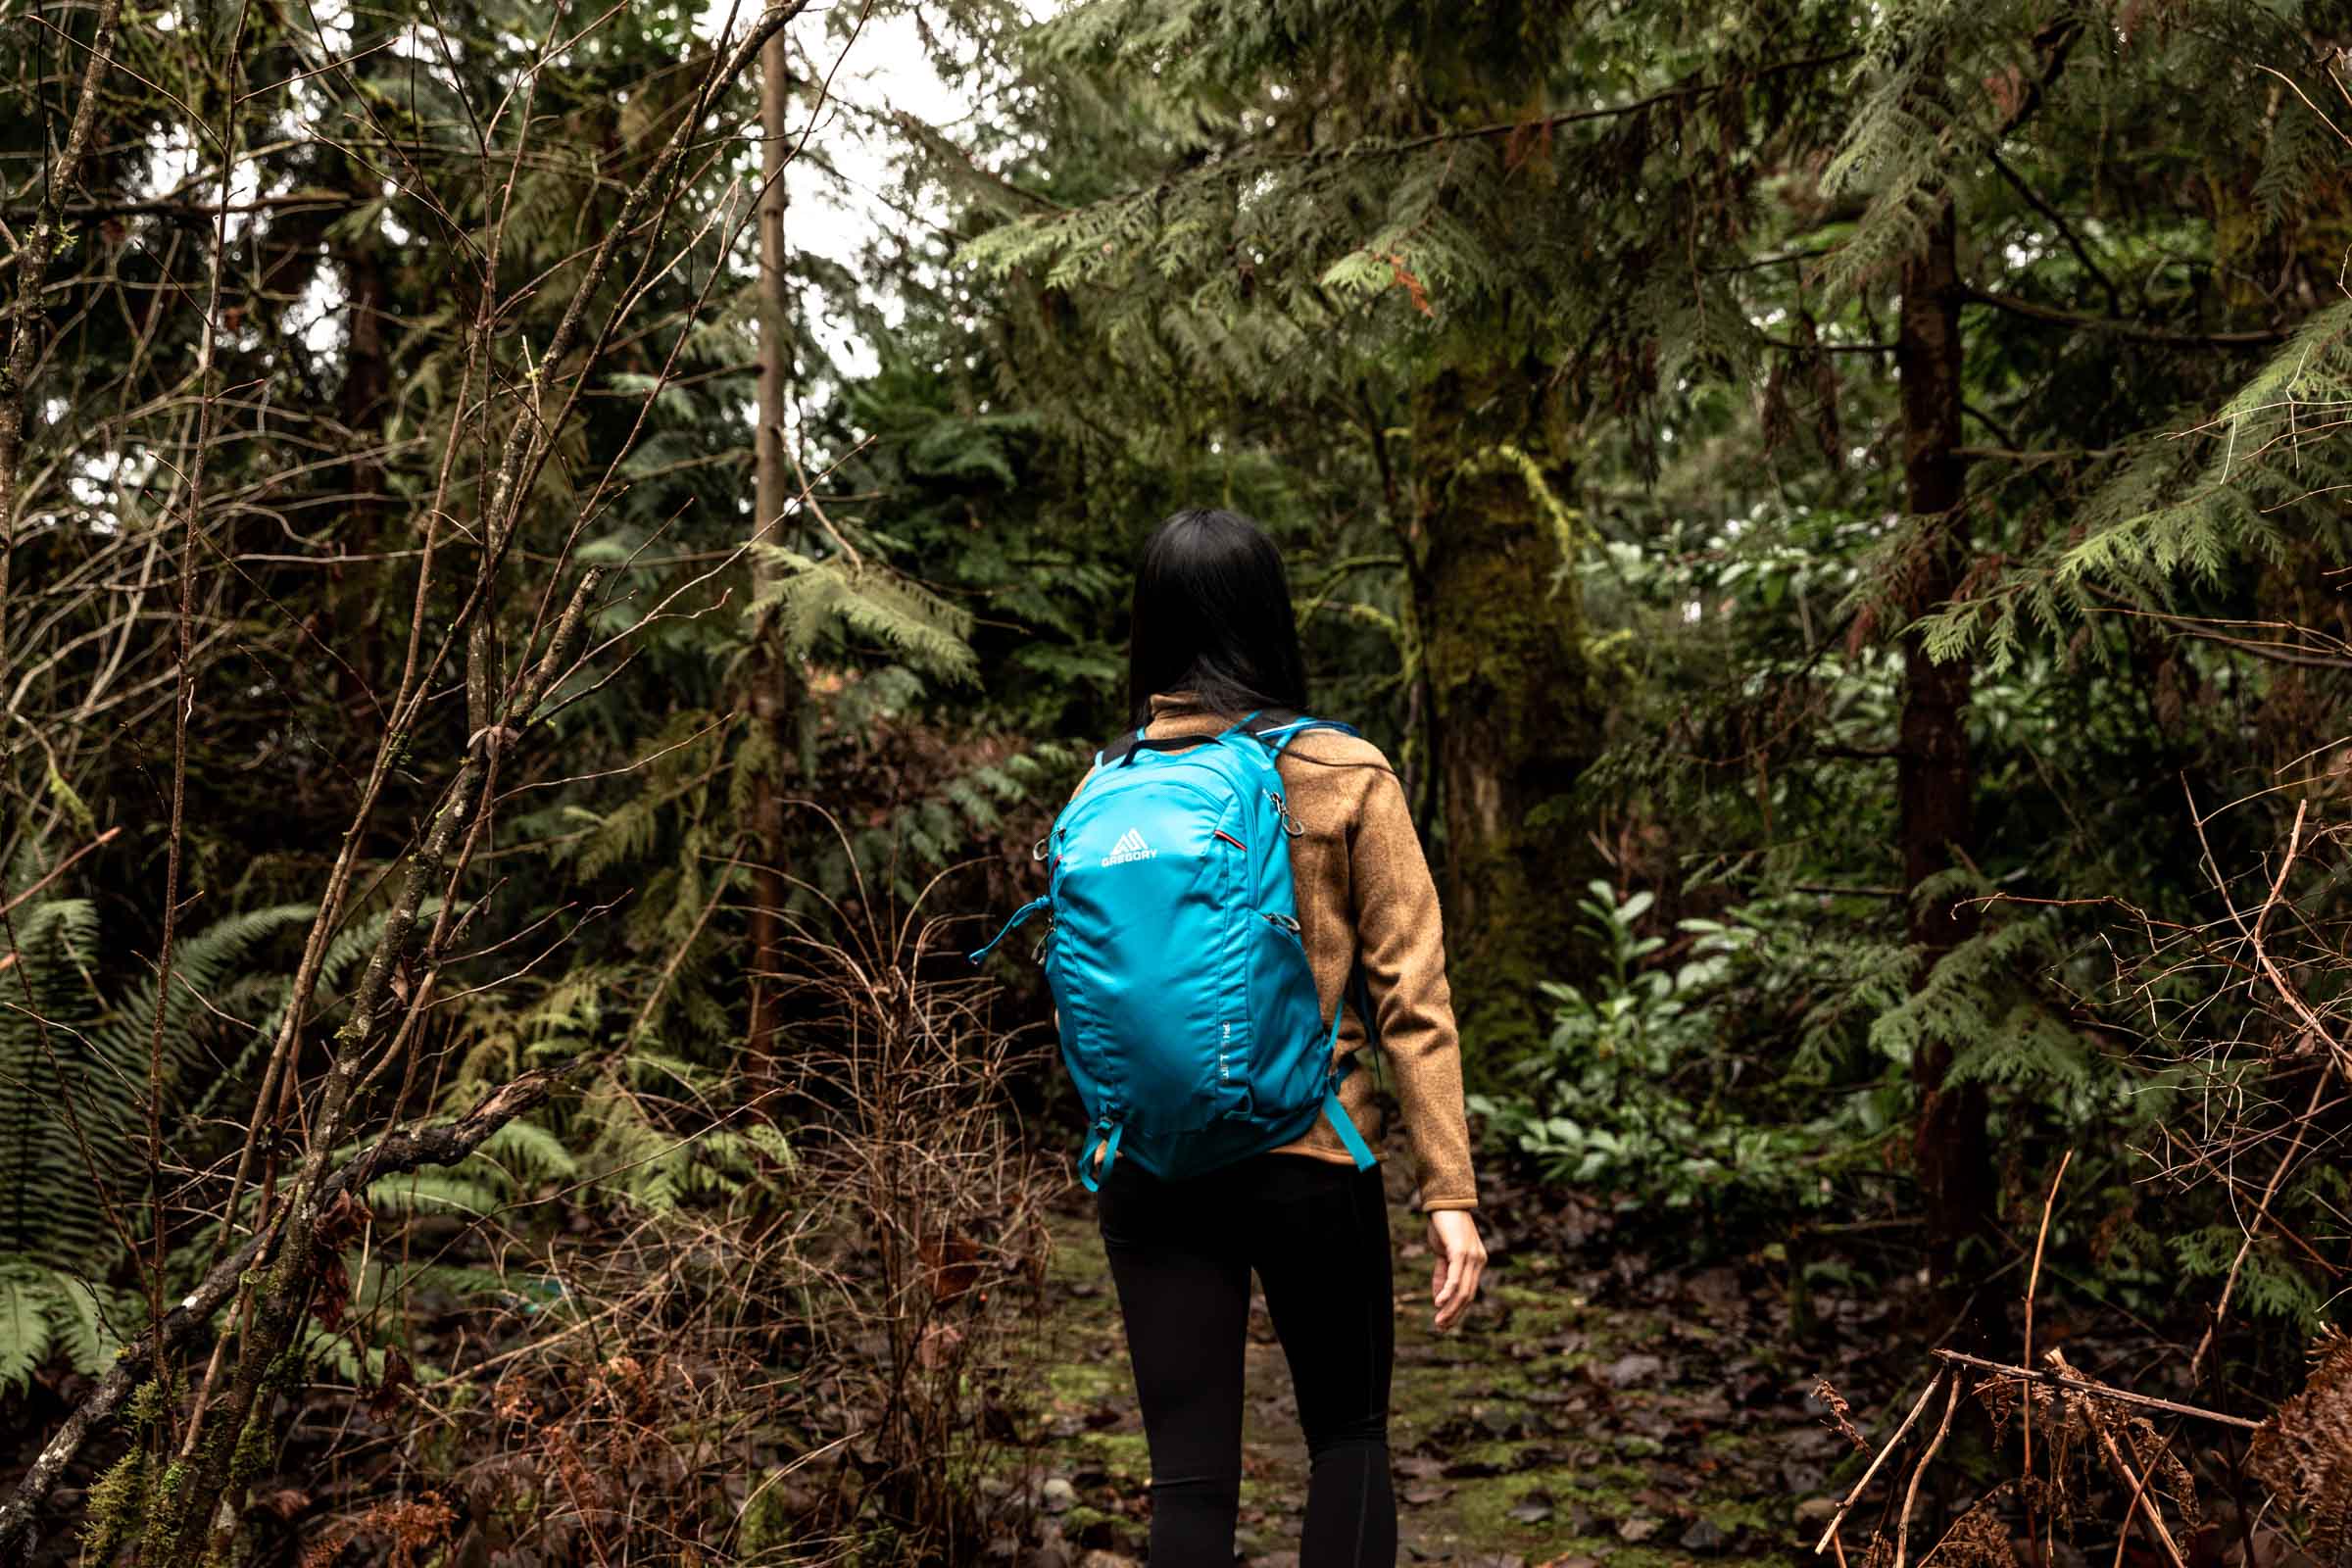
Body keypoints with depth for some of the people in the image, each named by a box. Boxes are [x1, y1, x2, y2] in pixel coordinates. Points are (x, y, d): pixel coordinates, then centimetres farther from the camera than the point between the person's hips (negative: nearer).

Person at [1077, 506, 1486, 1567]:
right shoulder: (1346, 778, -6)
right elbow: (1412, 996, -9)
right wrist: (1449, 1191, -6)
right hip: (1310, 1159, -2)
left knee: (1190, 1472, 9)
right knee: (1348, 1435, 17)